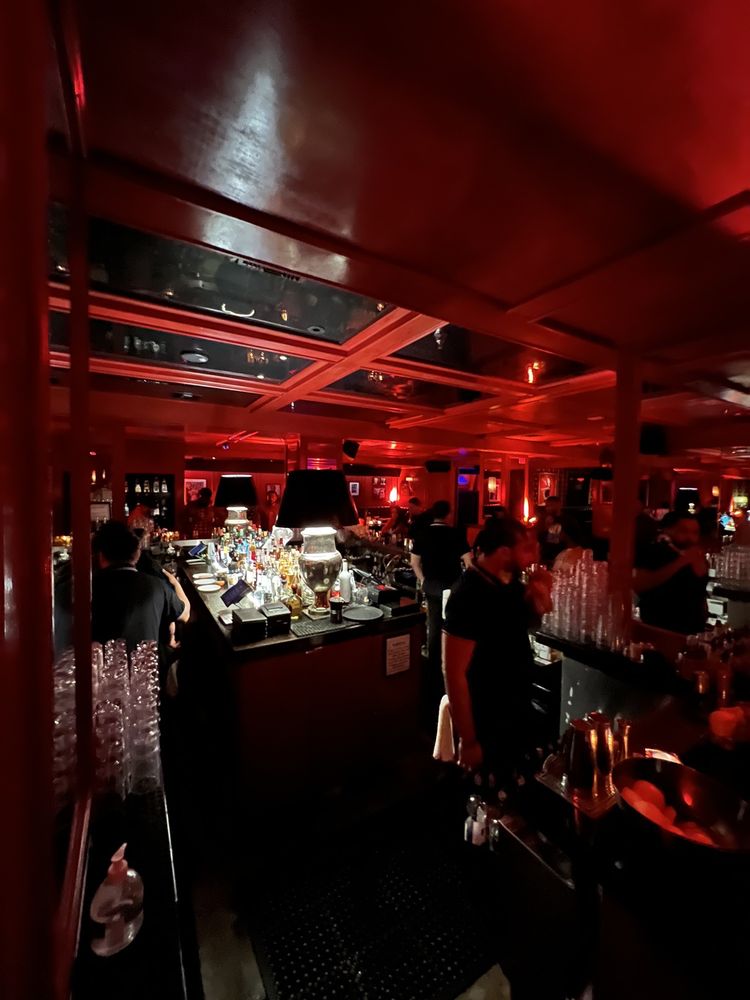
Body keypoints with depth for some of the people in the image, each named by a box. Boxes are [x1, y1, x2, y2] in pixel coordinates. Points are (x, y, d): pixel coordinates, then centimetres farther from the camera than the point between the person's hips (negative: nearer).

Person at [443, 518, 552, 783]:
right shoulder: (469, 597, -30)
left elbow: (527, 623, 12)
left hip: (517, 714, 8)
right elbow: (454, 673, -28)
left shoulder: (509, 582, -6)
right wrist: (469, 741, -21)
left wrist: (540, 599, -10)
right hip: (487, 727, -8)